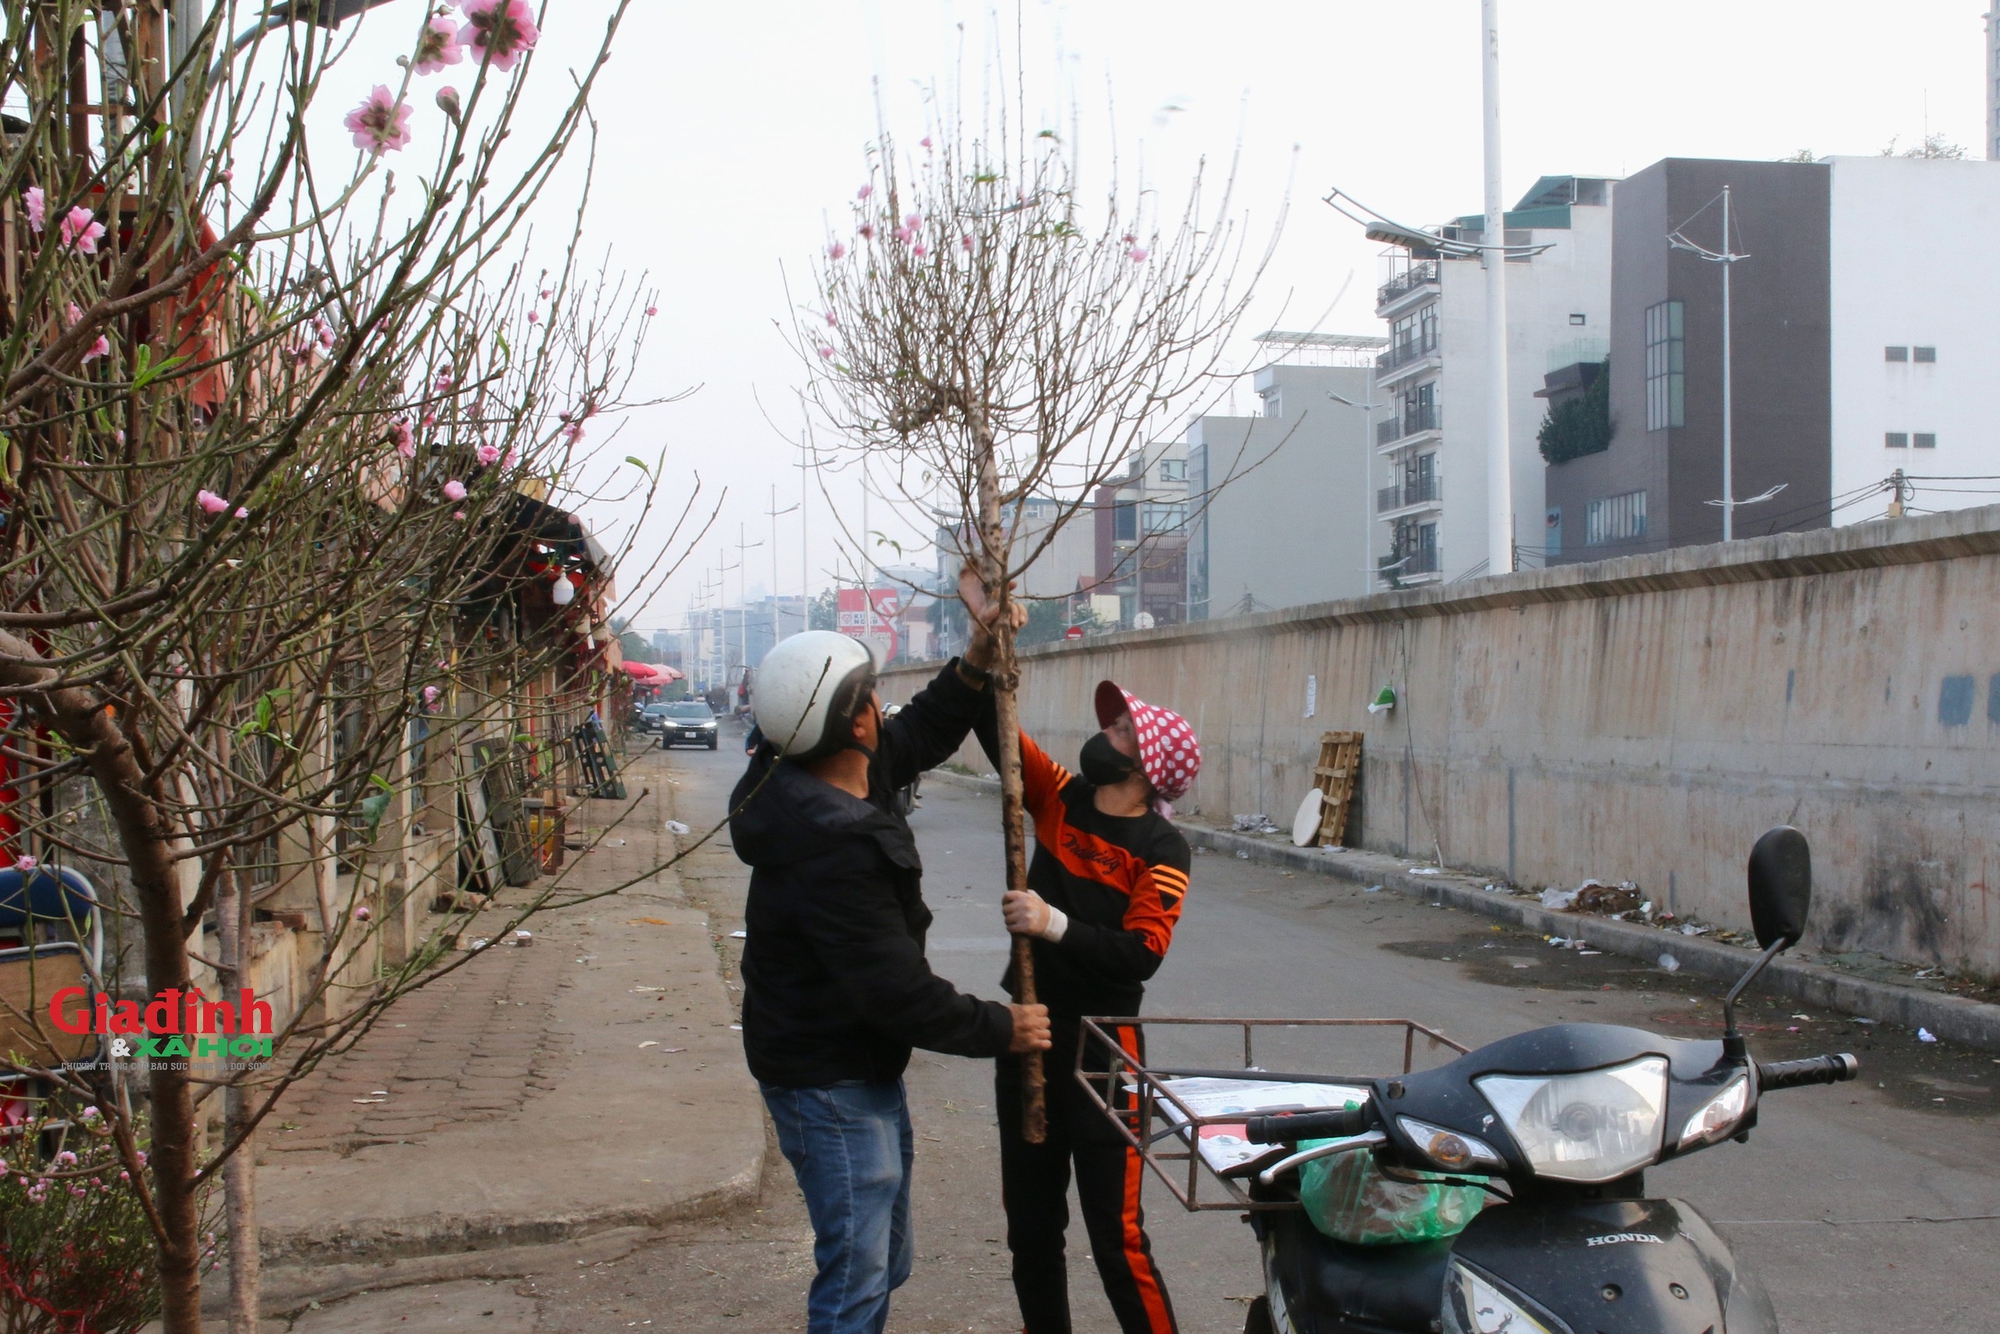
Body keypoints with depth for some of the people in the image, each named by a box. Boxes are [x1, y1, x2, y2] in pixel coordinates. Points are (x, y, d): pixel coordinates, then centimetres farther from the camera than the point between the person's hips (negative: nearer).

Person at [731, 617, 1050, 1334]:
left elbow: (916, 737, 17)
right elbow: (896, 988, -29)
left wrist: (974, 668, 2)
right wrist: (998, 1027, -16)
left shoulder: (814, 787, -1)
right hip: (831, 1083, -10)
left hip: (866, 1068, 11)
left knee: (883, 1265, 22)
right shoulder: (833, 851, -32)